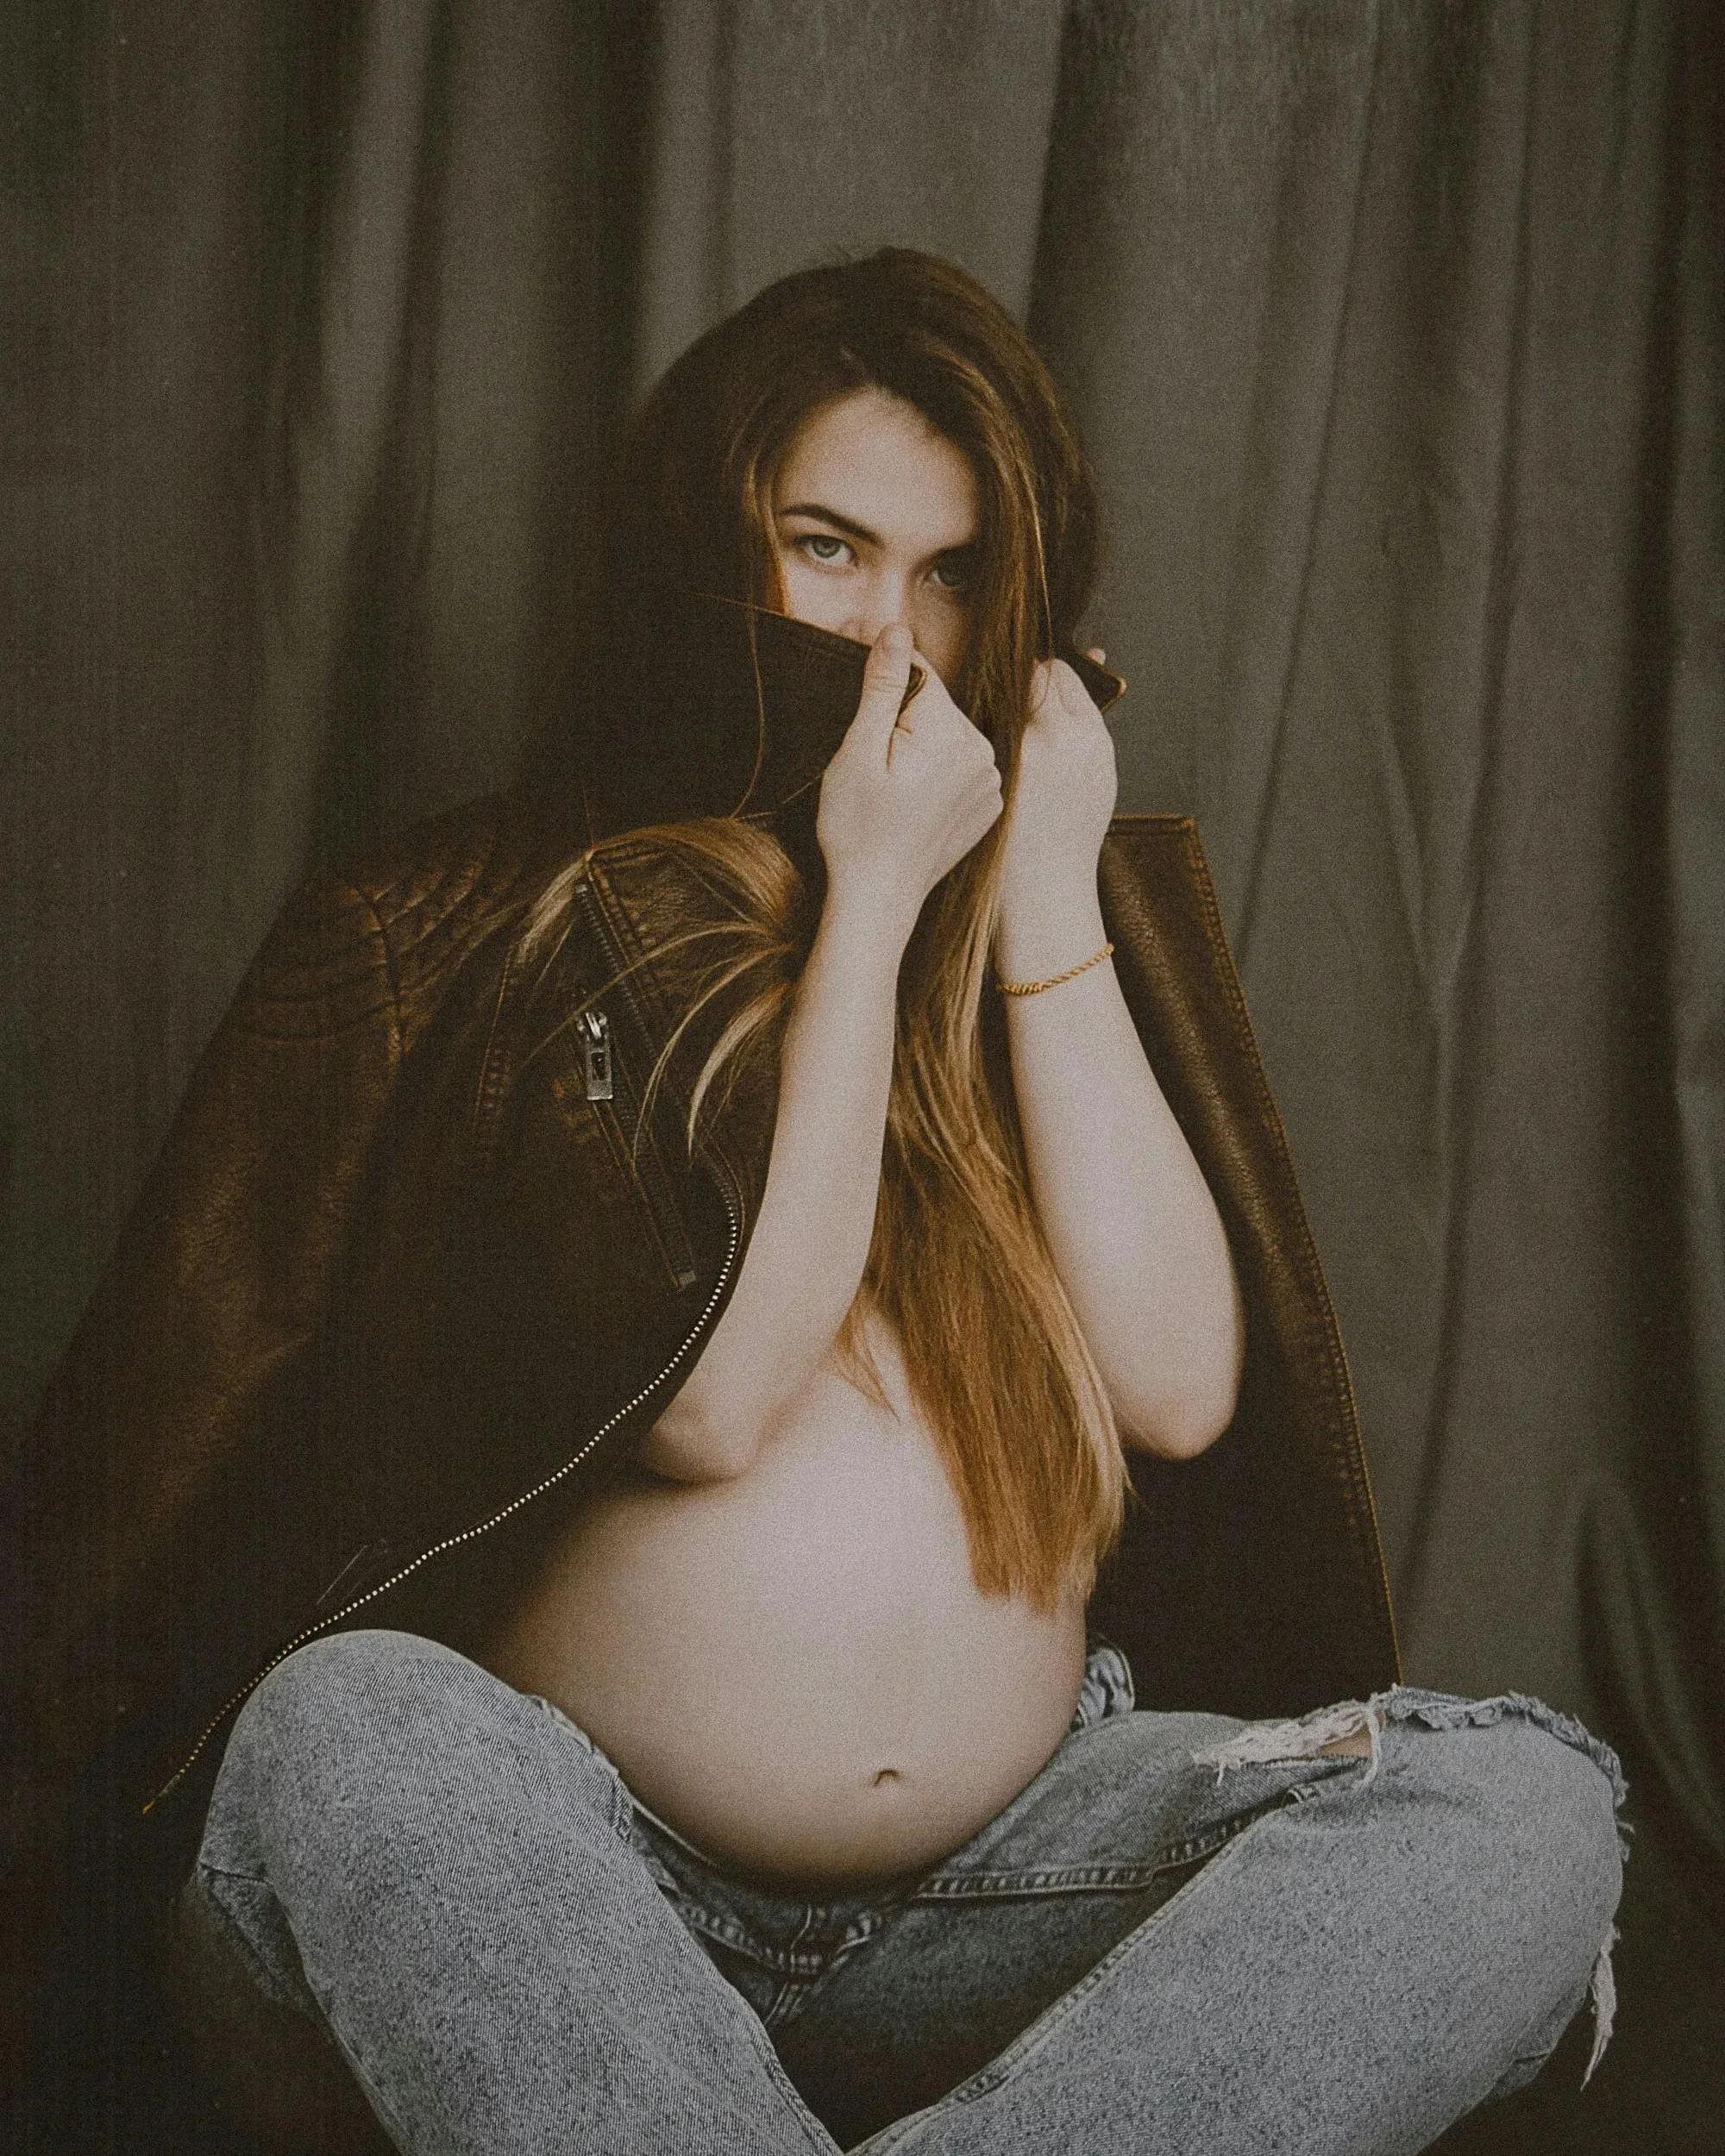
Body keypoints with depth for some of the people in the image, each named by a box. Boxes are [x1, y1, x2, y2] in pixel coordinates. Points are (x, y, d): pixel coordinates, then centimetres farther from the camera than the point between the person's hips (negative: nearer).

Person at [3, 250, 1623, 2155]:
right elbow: (707, 1396, -15)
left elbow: (1183, 1391, -3)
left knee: (1528, 1806, -22)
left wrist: (1044, 902, -4)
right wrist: (872, 893, -11)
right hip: (575, 1898, -3)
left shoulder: (1051, 919, 11)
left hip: (1000, 1890, 4)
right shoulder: (508, 922, 0)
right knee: (342, 1731, -35)